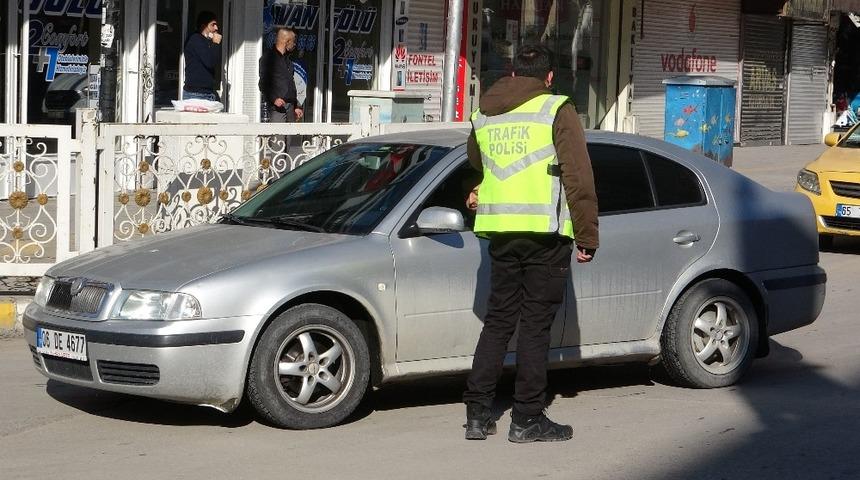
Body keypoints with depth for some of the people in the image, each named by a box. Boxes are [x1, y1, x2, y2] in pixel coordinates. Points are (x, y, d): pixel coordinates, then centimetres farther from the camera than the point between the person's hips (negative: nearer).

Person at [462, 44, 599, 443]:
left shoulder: (483, 116, 14)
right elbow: (578, 179, -7)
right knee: (535, 324, 0)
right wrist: (587, 237, -5)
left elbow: (474, 168, 25)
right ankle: (527, 418, 3)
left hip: (498, 231, 5)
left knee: (497, 320, 12)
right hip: (544, 231, -5)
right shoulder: (557, 111, -3)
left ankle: (478, 413, 10)